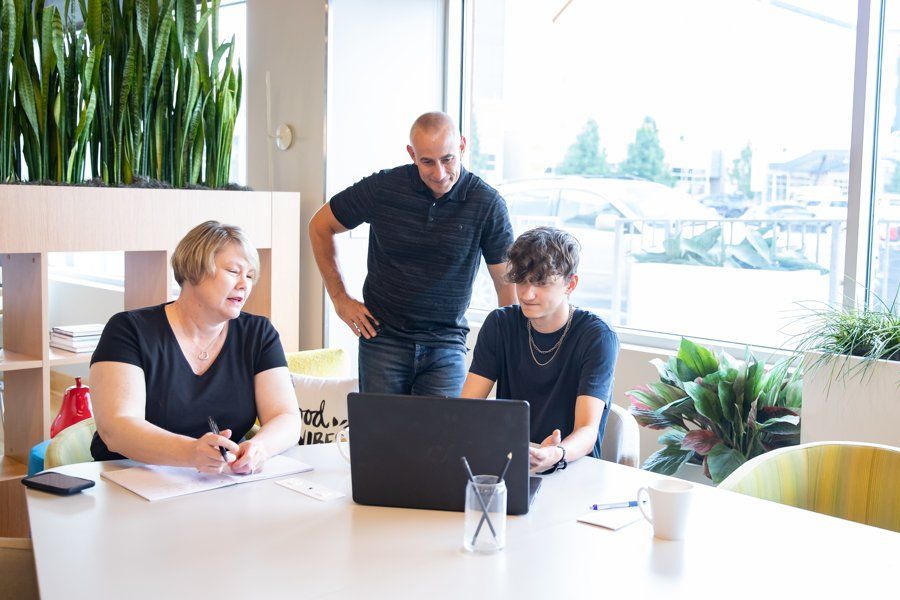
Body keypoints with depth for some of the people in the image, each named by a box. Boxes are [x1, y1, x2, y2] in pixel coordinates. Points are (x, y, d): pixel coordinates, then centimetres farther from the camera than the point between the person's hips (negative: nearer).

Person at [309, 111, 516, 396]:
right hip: (383, 338, 1)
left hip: (447, 342, 0)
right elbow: (320, 226, 8)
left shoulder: (488, 204, -8)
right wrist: (340, 298, 6)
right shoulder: (382, 188, -7)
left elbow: (507, 282, 0)